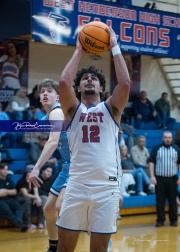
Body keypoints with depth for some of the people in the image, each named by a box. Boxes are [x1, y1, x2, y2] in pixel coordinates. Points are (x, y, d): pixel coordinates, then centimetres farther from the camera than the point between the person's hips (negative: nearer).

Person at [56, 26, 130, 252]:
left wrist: (115, 48, -1)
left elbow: (125, 83, -6)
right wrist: (79, 52, 2)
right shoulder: (73, 109, 11)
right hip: (77, 185, 0)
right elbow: (64, 82, -8)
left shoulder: (110, 109, 12)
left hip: (107, 186, 0)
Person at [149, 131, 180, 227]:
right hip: (159, 178, -1)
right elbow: (151, 162, 1)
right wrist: (152, 176, -7)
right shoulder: (156, 149, 3)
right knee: (160, 201, 1)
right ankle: (160, 220, 7)